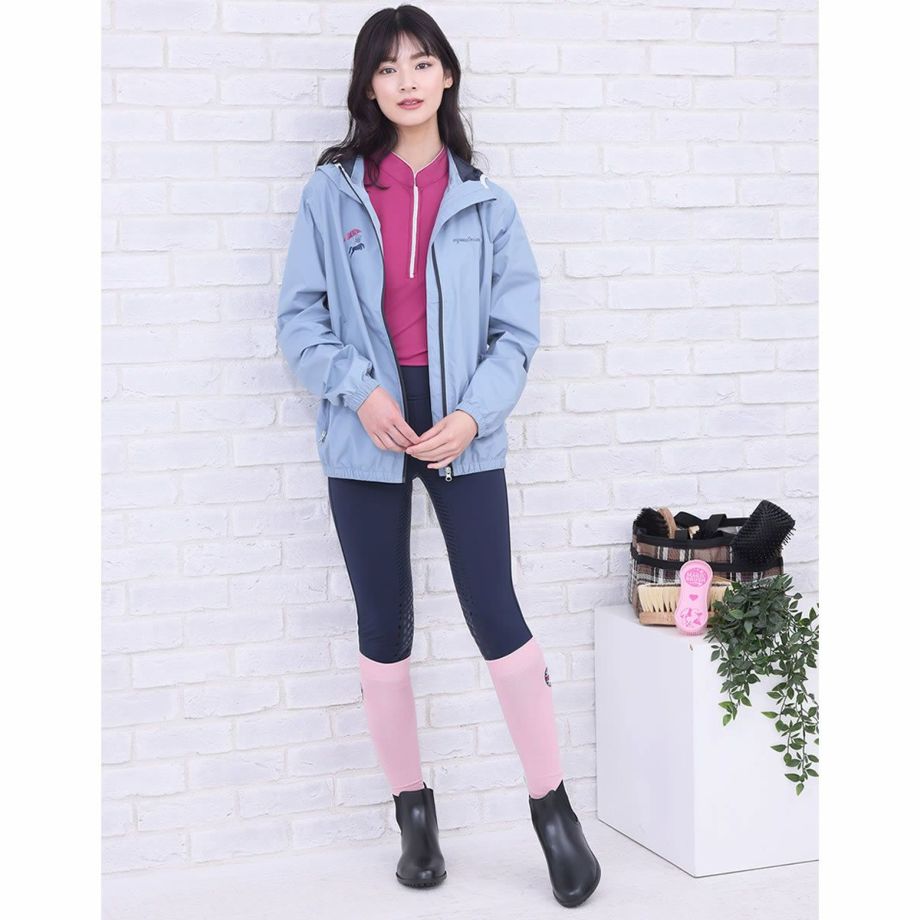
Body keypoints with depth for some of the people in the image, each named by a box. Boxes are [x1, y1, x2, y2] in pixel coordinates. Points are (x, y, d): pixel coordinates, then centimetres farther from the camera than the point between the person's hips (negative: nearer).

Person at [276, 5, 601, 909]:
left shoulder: (484, 199, 3)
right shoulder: (331, 190, 1)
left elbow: (517, 327, 2)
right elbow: (299, 317, 0)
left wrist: (474, 413, -13)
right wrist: (358, 391, -15)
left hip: (463, 429, 0)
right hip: (365, 436, 1)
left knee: (495, 615, -5)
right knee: (384, 629, 8)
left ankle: (554, 811, 10)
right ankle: (414, 813, 23)